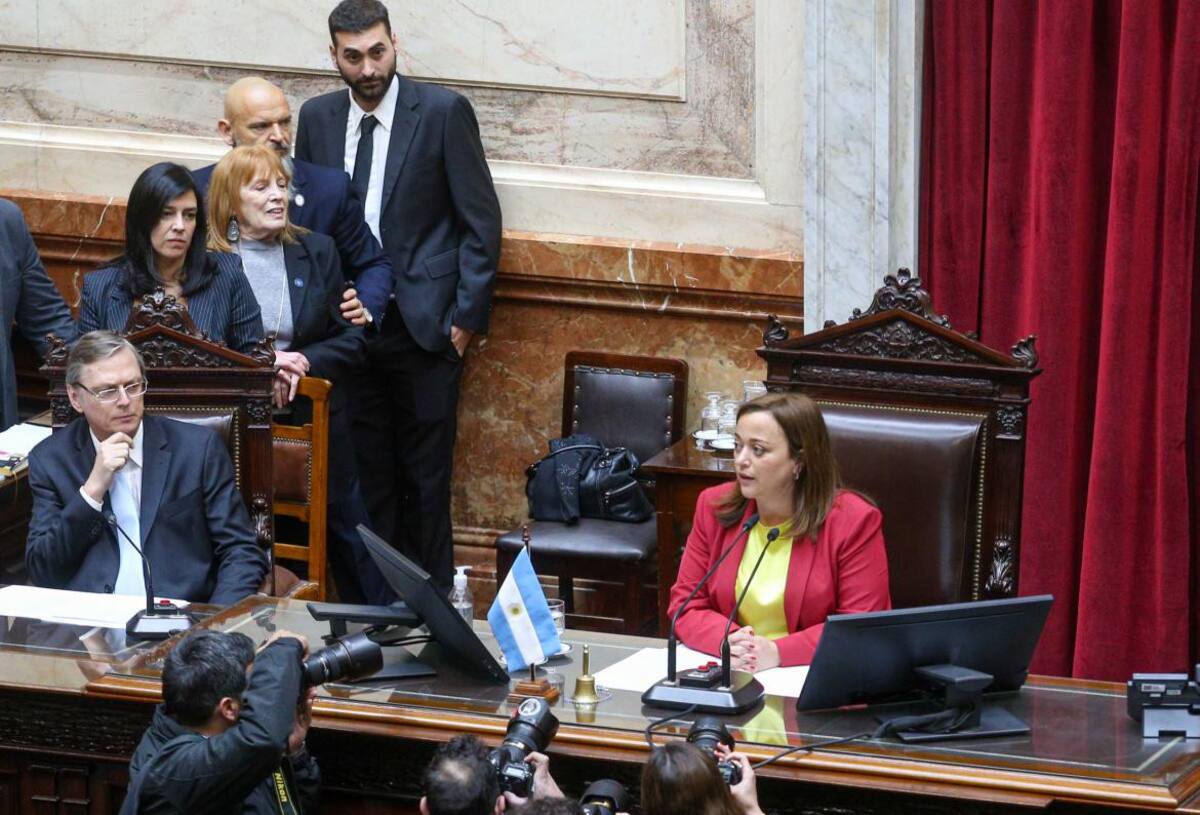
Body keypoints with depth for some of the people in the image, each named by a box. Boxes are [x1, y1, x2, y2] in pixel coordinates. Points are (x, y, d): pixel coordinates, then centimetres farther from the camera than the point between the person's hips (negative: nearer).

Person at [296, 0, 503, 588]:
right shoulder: (317, 118, 7)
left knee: (425, 476, 1)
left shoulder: (442, 112, -6)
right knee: (366, 474, 7)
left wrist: (466, 317, -7)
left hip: (423, 327, -4)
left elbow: (480, 221, -4)